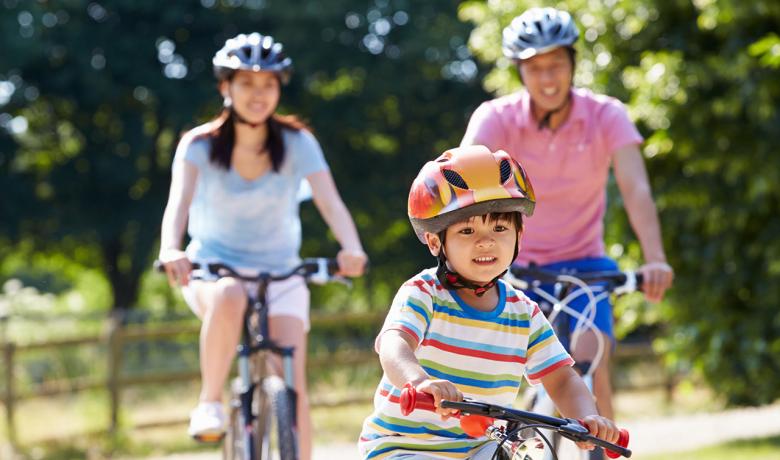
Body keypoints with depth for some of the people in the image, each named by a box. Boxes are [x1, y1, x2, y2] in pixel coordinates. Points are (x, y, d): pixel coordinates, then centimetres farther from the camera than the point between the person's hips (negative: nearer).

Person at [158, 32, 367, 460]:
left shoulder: (297, 143, -9)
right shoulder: (200, 145, -10)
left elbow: (330, 202, -22)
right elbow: (179, 200, -26)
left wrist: (351, 249, -43)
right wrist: (170, 251, -47)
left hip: (280, 273, 1)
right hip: (214, 268, -1)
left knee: (292, 388, -14)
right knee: (230, 298, -38)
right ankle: (209, 403, -19)